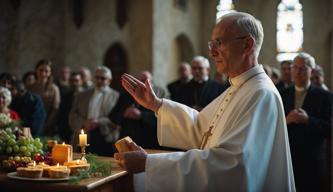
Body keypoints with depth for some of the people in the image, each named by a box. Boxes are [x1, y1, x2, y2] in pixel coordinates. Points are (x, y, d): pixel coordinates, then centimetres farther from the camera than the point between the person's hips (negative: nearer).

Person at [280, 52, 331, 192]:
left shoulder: (324, 96, -1)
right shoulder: (282, 95, 8)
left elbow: (329, 129, -8)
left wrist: (308, 120, -21)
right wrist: (286, 120, -14)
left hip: (312, 163, -2)